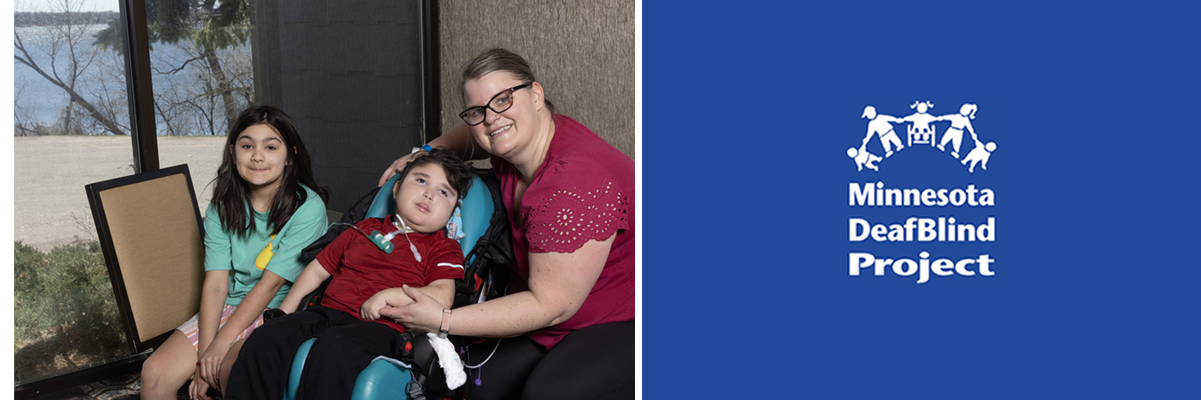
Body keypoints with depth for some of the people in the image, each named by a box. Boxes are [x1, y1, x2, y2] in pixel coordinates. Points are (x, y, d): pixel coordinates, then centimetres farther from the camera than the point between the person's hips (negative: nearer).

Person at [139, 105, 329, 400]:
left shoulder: (307, 208, -13)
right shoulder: (223, 207, 3)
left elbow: (270, 284, -15)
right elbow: (215, 285, -5)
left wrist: (221, 343, -18)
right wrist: (205, 355, -15)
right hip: (230, 308, 5)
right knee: (155, 374, -12)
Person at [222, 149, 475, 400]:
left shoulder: (444, 249, 9)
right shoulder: (365, 230, 24)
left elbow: (442, 298, -8)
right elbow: (317, 269, 28)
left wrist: (387, 296, -13)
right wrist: (285, 312, 19)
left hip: (382, 326, -5)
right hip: (330, 311, 5)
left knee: (332, 350, -36)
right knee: (267, 338, -17)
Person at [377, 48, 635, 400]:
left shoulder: (577, 184, -30)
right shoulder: (515, 145, -3)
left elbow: (550, 306, -26)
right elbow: (476, 135, 26)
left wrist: (443, 320, -21)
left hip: (622, 322, -8)